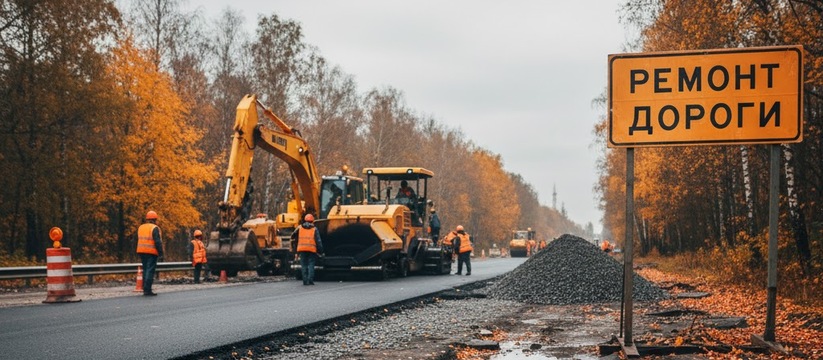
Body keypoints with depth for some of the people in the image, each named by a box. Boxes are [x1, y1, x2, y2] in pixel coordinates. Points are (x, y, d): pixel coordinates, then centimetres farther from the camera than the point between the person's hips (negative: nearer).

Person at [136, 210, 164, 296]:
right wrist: (160, 253, -12)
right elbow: (158, 242, -15)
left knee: (145, 270, 16)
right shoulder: (154, 228, -10)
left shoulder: (140, 227, 14)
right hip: (152, 252, -7)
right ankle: (147, 290, -13)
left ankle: (145, 289, 17)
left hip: (142, 251, 7)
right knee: (150, 270, -8)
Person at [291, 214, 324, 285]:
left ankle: (305, 280, 3)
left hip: (302, 249, 2)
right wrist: (320, 251, 6)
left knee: (304, 265, 7)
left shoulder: (300, 228, 9)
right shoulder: (314, 229, 4)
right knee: (311, 265, 3)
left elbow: (293, 236, 10)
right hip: (312, 249, -2)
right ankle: (310, 280, -7)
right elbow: (318, 241, 1)